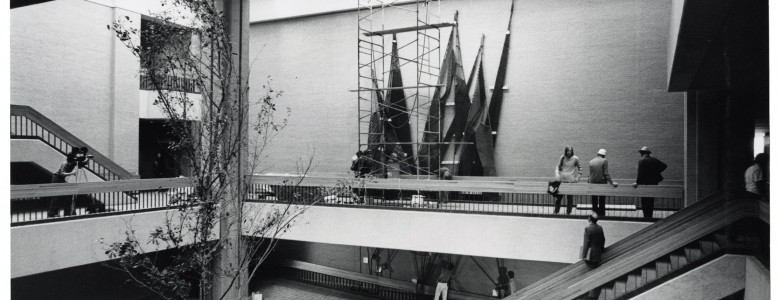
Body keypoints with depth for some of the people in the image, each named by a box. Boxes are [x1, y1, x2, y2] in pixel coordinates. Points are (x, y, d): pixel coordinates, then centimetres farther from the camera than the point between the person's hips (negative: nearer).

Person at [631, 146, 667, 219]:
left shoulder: (642, 160, -10)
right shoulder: (654, 160, 6)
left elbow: (640, 173, -16)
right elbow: (664, 165, 10)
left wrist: (637, 182, -15)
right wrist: (656, 172, 15)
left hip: (645, 183, -5)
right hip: (654, 183, 6)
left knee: (645, 201, 0)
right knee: (651, 201, 13)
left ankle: (646, 216, -1)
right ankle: (650, 216, 18)